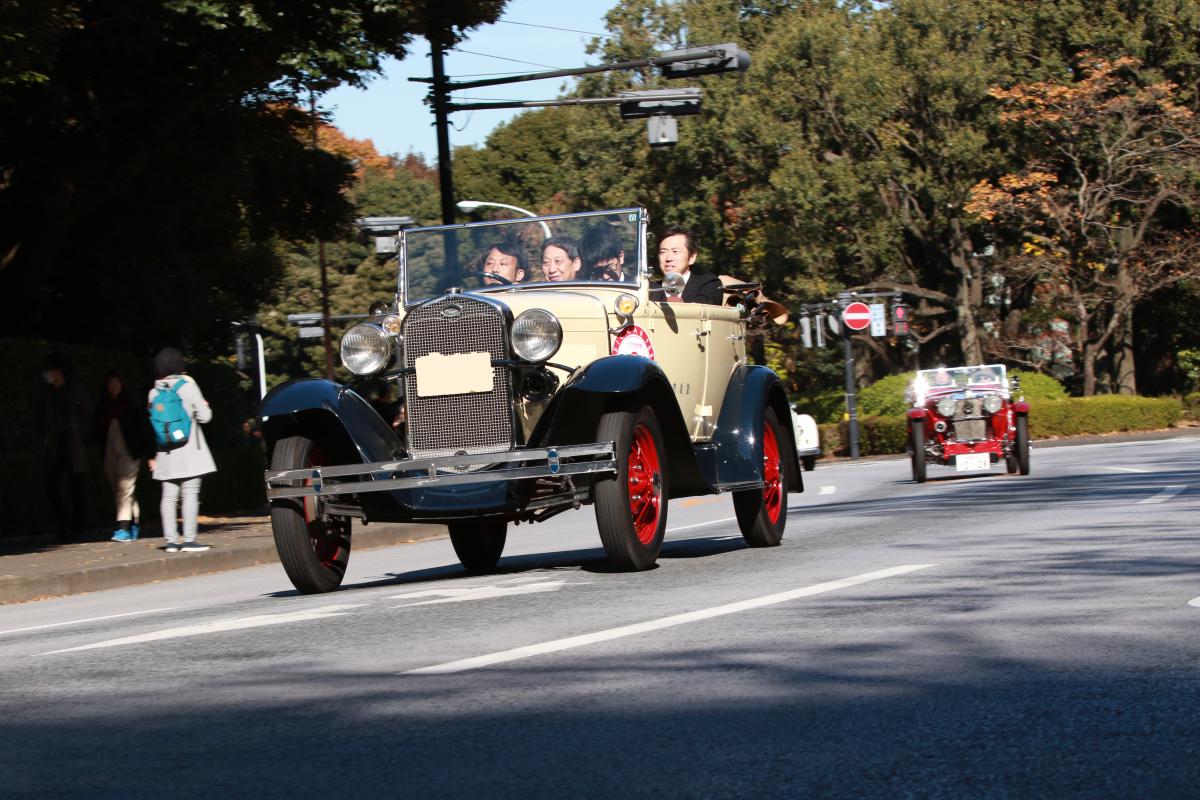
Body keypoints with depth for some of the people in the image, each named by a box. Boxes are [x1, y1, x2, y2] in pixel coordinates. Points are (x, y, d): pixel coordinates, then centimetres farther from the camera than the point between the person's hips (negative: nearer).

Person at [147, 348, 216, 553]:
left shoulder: (154, 392, 5)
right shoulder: (188, 385, -6)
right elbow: (204, 415, -7)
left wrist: (152, 455, 13)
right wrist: (203, 406, 16)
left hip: (165, 452, 4)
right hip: (189, 450, -4)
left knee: (169, 496, 6)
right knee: (190, 494, -4)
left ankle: (171, 540, 3)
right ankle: (189, 539, -10)